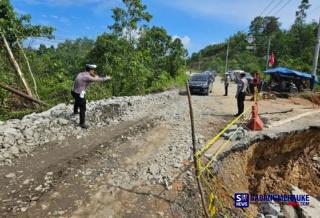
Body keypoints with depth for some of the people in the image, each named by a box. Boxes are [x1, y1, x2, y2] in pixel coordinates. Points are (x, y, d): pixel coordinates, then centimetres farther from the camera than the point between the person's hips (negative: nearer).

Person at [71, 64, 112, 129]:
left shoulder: (80, 74, 4)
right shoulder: (87, 77, -22)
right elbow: (98, 79, -17)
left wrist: (94, 77, 12)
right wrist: (107, 78, -3)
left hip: (73, 92, 10)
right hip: (80, 94, -10)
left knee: (77, 101, 38)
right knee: (83, 109, 4)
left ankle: (75, 111, 66)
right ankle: (82, 124, 13)